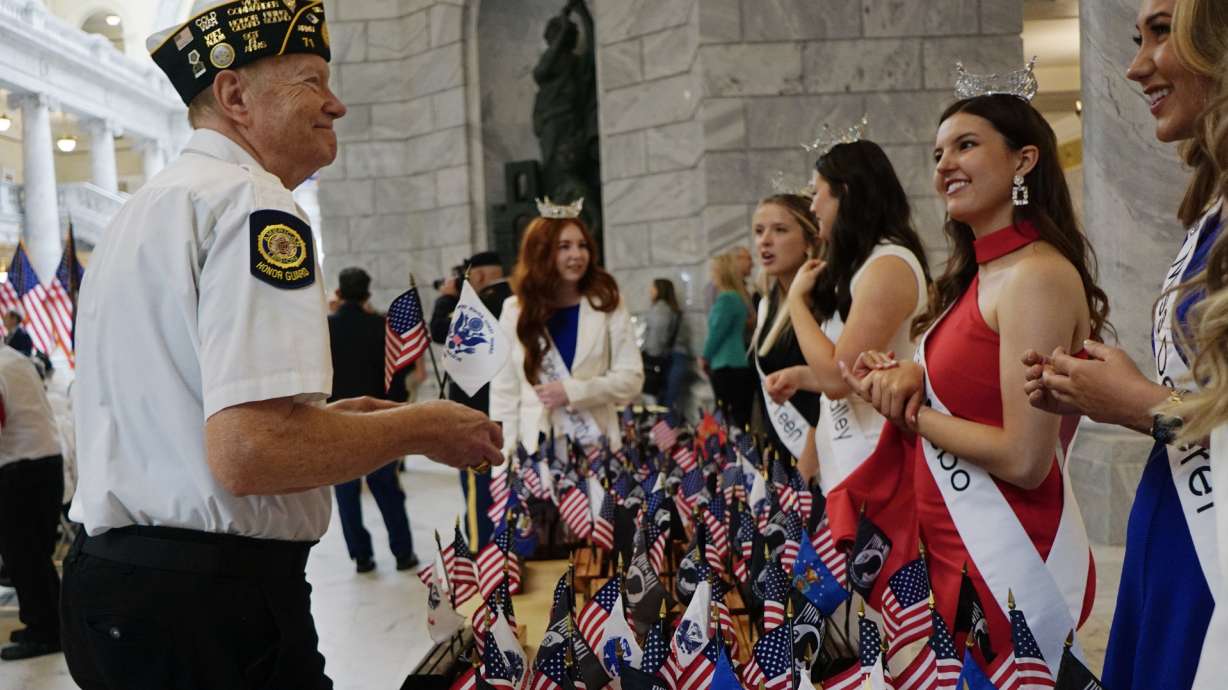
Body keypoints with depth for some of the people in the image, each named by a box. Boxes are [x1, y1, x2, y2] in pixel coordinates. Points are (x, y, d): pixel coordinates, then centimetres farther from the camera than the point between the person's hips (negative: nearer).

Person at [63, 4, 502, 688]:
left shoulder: (139, 213, 15)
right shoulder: (252, 205, -15)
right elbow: (248, 452, -27)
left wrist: (325, 422, 20)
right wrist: (421, 427, -12)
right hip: (214, 606, -9)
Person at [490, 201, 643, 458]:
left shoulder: (607, 304, 6)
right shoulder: (515, 311, 6)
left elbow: (631, 378, 0)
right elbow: (504, 393, 4)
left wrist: (573, 391, -12)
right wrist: (507, 457, -4)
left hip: (597, 444, 0)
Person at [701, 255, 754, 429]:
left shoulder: (726, 298, -13)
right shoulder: (741, 297, 14)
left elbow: (717, 331, -13)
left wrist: (705, 357, 3)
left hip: (726, 366, -9)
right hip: (742, 364, 9)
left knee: (731, 420, -7)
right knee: (742, 419, 6)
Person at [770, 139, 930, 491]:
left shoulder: (888, 266, -16)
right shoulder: (866, 263, 15)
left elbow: (837, 377, -20)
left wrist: (796, 299, -10)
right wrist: (801, 376, 7)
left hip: (872, 458, -9)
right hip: (845, 455, 9)